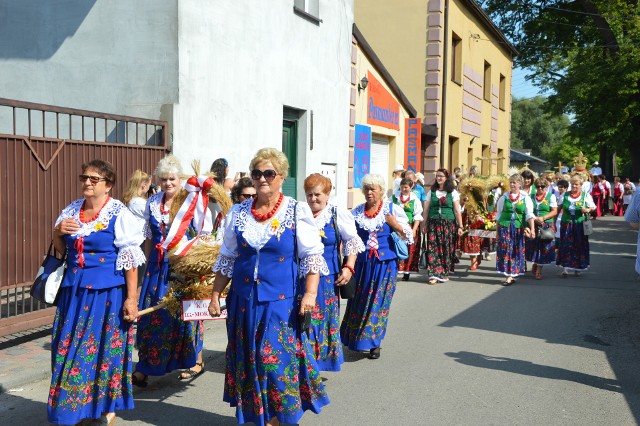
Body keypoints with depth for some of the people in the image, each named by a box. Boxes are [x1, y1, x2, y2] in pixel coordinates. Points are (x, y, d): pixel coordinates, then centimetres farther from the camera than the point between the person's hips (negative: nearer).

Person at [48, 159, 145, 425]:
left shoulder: (119, 214, -9)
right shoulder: (71, 210, 8)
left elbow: (130, 260, -11)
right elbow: (60, 250, 18)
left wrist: (131, 298, -15)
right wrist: (57, 232, -4)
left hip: (108, 292, -5)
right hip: (74, 291, 5)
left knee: (105, 349, 4)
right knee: (70, 349, 9)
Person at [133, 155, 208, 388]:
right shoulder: (152, 203, 9)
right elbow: (149, 236, 17)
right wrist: (149, 263, 16)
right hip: (158, 266, 4)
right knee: (152, 313, 2)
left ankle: (196, 361, 22)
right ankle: (146, 367, 11)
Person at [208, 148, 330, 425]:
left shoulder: (297, 212, -5)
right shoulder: (238, 213, 5)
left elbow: (312, 256, -5)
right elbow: (226, 259, 11)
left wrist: (310, 293, -15)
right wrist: (215, 295, 9)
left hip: (282, 301, -3)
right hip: (244, 300, 4)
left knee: (279, 359, -1)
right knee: (250, 359, 10)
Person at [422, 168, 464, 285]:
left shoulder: (453, 193, 4)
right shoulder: (431, 192, 10)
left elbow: (457, 211, 2)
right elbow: (426, 210, 11)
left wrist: (460, 227, -2)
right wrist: (424, 225, 7)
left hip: (448, 224, -1)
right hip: (433, 224, 1)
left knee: (446, 248, 1)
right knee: (433, 248, -6)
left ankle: (445, 273, 15)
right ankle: (434, 275, -5)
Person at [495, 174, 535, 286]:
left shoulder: (526, 198, 2)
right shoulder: (504, 197, 5)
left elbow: (529, 214, -5)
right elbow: (498, 214, 11)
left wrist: (532, 229, -16)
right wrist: (497, 229, 8)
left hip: (519, 228, 0)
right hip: (504, 226, 1)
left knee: (516, 251, 2)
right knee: (506, 250, -4)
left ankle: (511, 275, 9)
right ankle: (510, 275, 3)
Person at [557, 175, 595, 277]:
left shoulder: (585, 195, 1)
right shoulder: (565, 195, 7)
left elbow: (593, 207, 2)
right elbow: (559, 207, 16)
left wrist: (587, 210, -20)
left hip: (579, 225, -1)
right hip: (566, 224, 1)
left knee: (579, 246, 5)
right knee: (566, 245, -5)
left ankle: (577, 267, 18)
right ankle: (565, 267, -4)